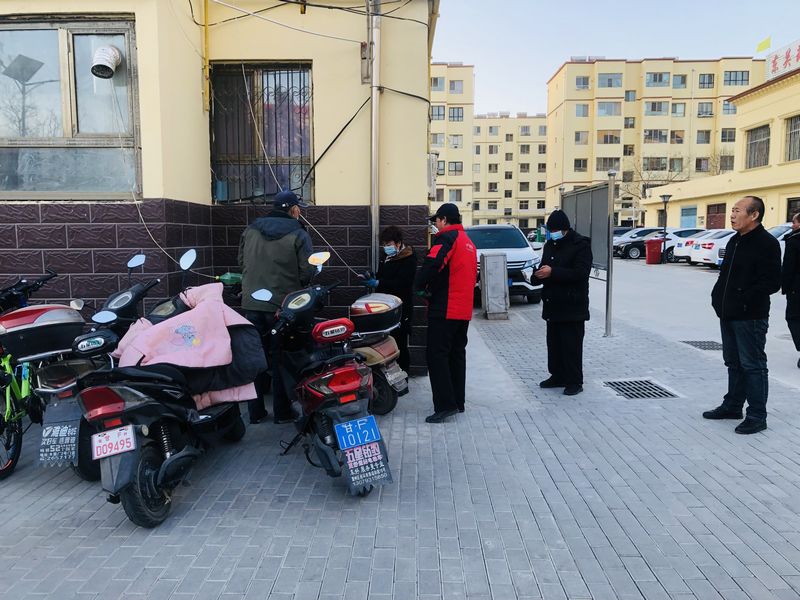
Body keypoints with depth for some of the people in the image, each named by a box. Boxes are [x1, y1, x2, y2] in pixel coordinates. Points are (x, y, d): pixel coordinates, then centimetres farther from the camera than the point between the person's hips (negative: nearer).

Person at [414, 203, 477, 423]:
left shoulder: (446, 238, -9)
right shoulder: (468, 242, 19)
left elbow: (432, 263, -25)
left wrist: (420, 286, -10)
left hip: (445, 309, -9)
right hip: (464, 310, 9)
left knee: (437, 355, -8)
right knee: (457, 353, 14)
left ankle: (445, 404, -12)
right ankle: (458, 402, 20)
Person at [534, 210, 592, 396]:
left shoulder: (580, 244, -10)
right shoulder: (550, 244, 14)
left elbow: (580, 272, -21)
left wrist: (552, 272, -25)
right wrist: (539, 274, -2)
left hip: (572, 305, -8)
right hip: (553, 304, 8)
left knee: (571, 345, -3)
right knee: (554, 343, 13)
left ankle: (574, 381, 5)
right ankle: (557, 376, 25)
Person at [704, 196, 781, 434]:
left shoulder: (766, 243, -14)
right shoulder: (735, 241, 14)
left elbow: (771, 283, -19)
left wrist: (744, 300, -19)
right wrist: (718, 296, 8)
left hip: (751, 317, -9)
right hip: (729, 315, 9)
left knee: (753, 366, -1)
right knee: (733, 363, 18)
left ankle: (757, 416, 8)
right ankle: (732, 406, 32)